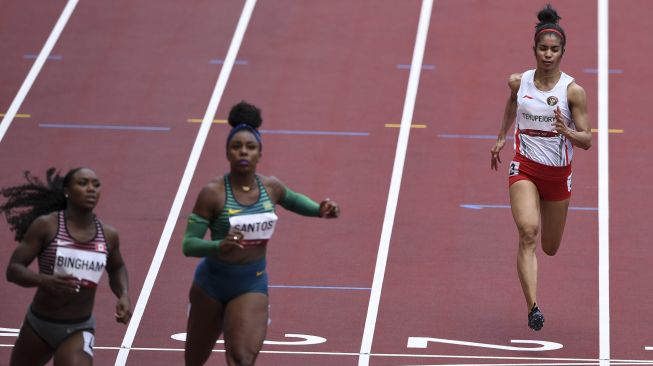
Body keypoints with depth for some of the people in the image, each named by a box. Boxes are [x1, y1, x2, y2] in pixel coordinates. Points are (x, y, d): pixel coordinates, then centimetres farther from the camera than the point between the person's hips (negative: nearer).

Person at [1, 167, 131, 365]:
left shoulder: (108, 235, -1)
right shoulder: (45, 226, -12)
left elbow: (117, 268, 21)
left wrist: (123, 295, 1)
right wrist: (45, 281, -36)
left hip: (79, 331, 0)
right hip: (38, 325, 0)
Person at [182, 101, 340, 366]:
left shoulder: (270, 187, -5)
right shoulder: (213, 193, -19)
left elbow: (293, 200, 20)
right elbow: (188, 244, -21)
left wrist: (320, 210, 1)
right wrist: (220, 246, -41)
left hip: (252, 284, 1)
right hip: (213, 283, -1)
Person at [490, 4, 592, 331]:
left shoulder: (573, 91, -11)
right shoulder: (518, 82, -4)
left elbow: (587, 141, -10)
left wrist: (567, 132, -29)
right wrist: (501, 138, 24)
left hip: (558, 173, 1)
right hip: (524, 168, -1)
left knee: (550, 248, 15)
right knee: (527, 231, -25)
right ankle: (533, 308, -32)